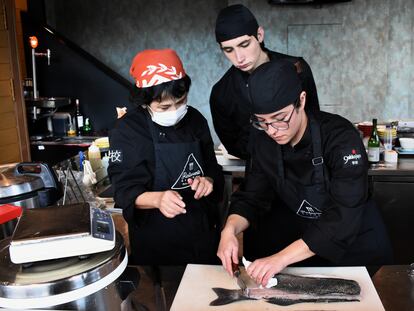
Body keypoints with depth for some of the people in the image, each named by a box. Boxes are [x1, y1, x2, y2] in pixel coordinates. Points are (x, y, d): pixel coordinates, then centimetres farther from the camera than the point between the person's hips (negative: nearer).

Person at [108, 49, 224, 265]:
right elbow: (126, 192, -15)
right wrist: (157, 199, -34)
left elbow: (213, 169, 8)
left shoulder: (195, 120, 2)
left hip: (203, 233, 5)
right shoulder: (127, 131, -13)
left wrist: (208, 181, -14)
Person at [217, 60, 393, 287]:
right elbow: (251, 198, -4)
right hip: (306, 248, 4)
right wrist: (230, 229, -25)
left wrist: (282, 258, -39)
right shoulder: (265, 143, -10)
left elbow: (345, 218, -34)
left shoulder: (342, 138, -28)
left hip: (359, 250, -3)